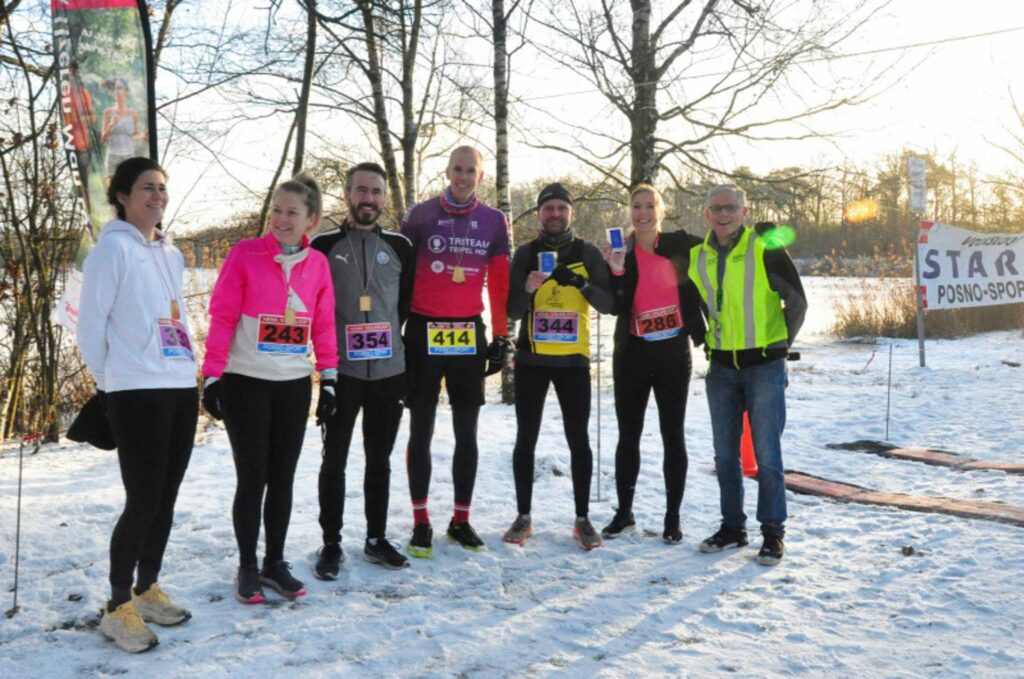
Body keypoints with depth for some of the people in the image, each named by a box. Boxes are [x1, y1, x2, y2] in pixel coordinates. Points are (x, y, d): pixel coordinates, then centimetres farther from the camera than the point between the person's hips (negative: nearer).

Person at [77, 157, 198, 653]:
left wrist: (185, 368, 13)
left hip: (182, 388, 7)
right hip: (136, 393, -7)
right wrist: (108, 382, -2)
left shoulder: (171, 254, 16)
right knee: (143, 500, -5)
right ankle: (118, 608, 8)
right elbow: (90, 324, -8)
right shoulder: (113, 248, -7)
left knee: (165, 497, 12)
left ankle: (148, 590, 27)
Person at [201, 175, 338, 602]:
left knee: (282, 479, 11)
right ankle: (247, 569, 17)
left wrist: (329, 379, 5)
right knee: (252, 478, 3)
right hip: (245, 384, -3)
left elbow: (324, 326, 8)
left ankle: (275, 564, 23)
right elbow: (221, 318, -7)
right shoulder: (244, 255, -7)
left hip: (295, 386, 4)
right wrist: (212, 376, -10)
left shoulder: (317, 264, 4)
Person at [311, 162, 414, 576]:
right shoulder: (325, 245, 0)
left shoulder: (399, 246, 7)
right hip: (340, 371, -2)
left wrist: (394, 338, 10)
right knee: (334, 460, 4)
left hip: (390, 371, 2)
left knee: (380, 460, 12)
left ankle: (377, 540, 24)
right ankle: (331, 545, 16)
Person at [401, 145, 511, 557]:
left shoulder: (494, 222, 6)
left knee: (467, 433, 8)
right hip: (424, 332, -2)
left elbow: (500, 283, 7)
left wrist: (501, 337, 4)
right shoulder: (420, 215, -1)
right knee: (422, 431, 3)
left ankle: (461, 520, 20)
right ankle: (421, 523, 12)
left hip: (470, 334, 3)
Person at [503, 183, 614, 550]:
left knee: (578, 439, 3)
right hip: (531, 359, 1)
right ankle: (523, 516, 15)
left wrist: (581, 284, -23)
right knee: (526, 438, 5)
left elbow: (609, 305, -6)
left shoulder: (588, 253, 2)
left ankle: (583, 519, 13)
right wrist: (527, 289, -22)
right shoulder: (526, 253, 3)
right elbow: (512, 311, -2)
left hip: (574, 359, 0)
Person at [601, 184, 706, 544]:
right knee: (628, 435, 7)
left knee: (673, 435, 4)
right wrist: (617, 271, -20)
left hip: (673, 351, -1)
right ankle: (624, 512, 21)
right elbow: (615, 307, -6)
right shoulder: (620, 251, 2)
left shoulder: (680, 245, 0)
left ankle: (673, 518, 13)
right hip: (632, 352, 1)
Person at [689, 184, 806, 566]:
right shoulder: (696, 258, 5)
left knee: (766, 454, -2)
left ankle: (773, 532, 10)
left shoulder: (766, 250, -8)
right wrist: (708, 342, 12)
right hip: (721, 369, 5)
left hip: (764, 366, -4)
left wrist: (780, 345, 1)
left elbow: (796, 301, -2)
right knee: (725, 454, 10)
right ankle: (732, 527, 22)